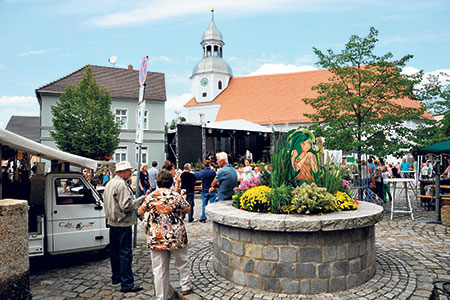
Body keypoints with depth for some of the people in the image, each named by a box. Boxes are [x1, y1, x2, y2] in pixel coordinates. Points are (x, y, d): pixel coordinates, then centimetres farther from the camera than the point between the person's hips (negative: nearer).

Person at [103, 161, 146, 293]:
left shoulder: (109, 183, 12)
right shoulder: (121, 184, -19)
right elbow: (127, 206, -23)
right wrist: (140, 199, -14)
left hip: (112, 222, 10)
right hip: (123, 224, -10)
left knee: (115, 251, 18)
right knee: (125, 253, -5)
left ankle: (116, 277, 31)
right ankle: (127, 284, 0)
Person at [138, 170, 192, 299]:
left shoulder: (150, 197, -5)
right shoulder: (176, 196, -9)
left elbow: (140, 212, 8)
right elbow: (187, 209, 5)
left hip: (156, 238, 1)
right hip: (176, 237, -1)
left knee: (159, 269, 10)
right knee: (182, 262, 22)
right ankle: (185, 287, 32)